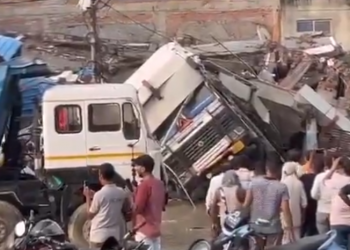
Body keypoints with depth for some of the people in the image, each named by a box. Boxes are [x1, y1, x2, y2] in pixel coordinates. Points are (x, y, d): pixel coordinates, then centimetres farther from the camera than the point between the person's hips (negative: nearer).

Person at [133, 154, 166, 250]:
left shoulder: (144, 185, -17)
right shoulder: (159, 183, 10)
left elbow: (137, 208, -18)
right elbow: (163, 205, 17)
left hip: (144, 229, -9)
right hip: (155, 228, 9)